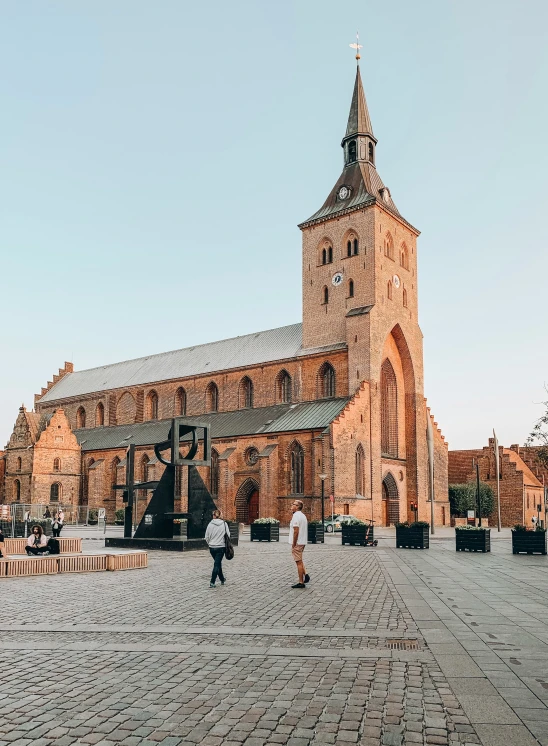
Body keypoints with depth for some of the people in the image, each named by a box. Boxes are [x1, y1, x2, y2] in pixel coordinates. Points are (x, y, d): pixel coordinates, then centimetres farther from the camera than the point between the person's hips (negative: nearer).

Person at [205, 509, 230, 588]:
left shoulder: (210, 524, -5)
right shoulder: (224, 524, -7)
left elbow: (207, 537, 1)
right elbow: (228, 535, -2)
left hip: (212, 547, 2)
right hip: (221, 547, -2)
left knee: (218, 563, 19)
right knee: (217, 564, 2)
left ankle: (222, 579, 31)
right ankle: (212, 582, -5)